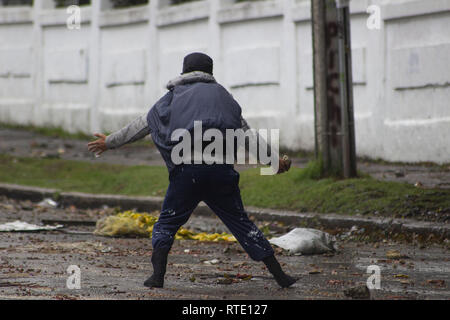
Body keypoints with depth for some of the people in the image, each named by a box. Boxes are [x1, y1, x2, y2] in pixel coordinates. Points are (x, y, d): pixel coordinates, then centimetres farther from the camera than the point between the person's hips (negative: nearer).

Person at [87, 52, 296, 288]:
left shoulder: (173, 97, 16)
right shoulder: (220, 94, 18)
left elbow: (139, 127, 23)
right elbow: (246, 132, 15)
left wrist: (109, 142, 36)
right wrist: (273, 158, 21)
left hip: (186, 170, -1)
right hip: (221, 169, 1)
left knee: (167, 223, 13)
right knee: (240, 222, 9)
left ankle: (158, 274, -3)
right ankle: (278, 274, 4)